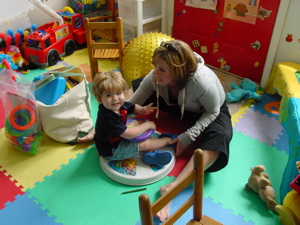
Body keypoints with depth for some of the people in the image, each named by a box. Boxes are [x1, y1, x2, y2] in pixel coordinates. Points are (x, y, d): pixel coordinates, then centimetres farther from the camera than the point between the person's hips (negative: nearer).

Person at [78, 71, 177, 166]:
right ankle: (168, 140, 11)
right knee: (144, 144, -10)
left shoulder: (119, 105, -12)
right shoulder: (108, 117, -38)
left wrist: (142, 110, -16)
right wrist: (147, 125, -25)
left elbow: (134, 107, 9)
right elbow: (128, 134, -38)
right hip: (111, 151, -9)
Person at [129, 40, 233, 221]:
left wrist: (188, 136, -31)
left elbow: (213, 111, -24)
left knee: (219, 139, -39)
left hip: (210, 112, -4)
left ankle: (172, 188, -44)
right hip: (179, 106, 5)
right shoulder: (156, 76, -27)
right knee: (138, 86, -7)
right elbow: (131, 104, -20)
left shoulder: (203, 81, -40)